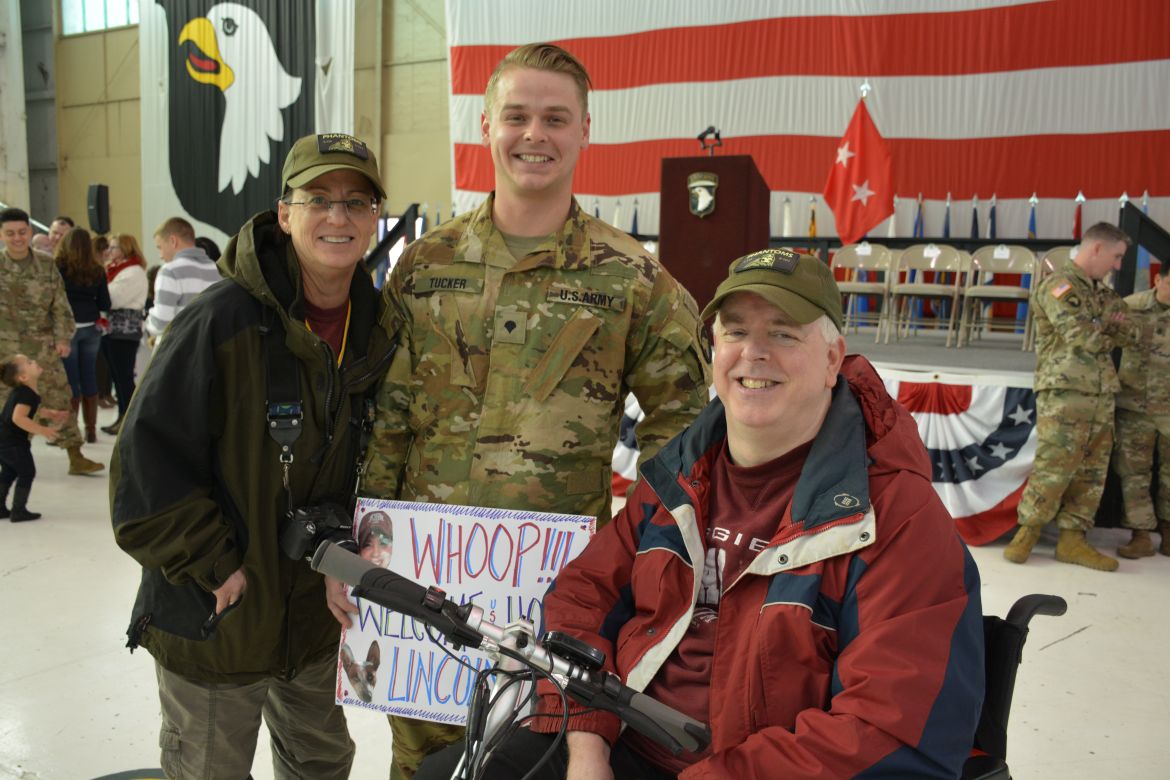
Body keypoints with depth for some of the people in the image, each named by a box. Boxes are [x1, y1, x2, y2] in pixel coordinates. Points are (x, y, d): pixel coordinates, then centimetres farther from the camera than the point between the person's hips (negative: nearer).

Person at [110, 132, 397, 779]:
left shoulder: (377, 332, -1)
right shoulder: (222, 320, -20)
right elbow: (146, 460, -20)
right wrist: (215, 568, -18)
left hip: (318, 618, 5)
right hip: (214, 622, -5)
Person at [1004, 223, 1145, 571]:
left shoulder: (1102, 293, 21)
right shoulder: (1059, 285, -6)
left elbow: (1128, 334, 18)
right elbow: (1082, 337, -15)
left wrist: (1118, 323, -2)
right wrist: (1108, 331, 4)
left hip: (1101, 395, 9)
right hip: (1064, 393, -8)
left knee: (1092, 471, 7)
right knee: (1053, 467, -10)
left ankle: (1072, 539, 13)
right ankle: (1026, 535, 2)